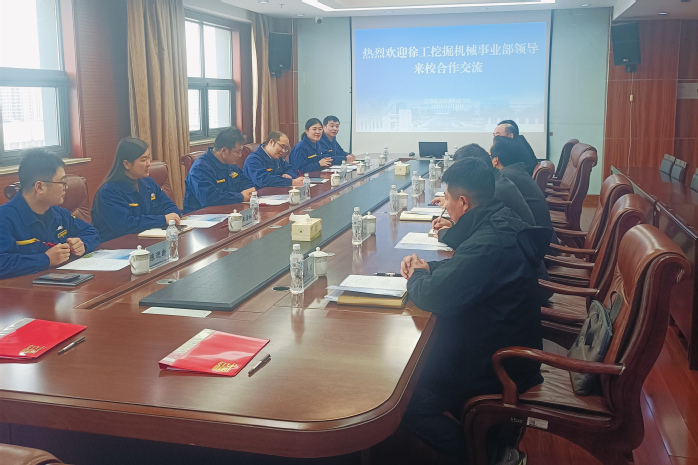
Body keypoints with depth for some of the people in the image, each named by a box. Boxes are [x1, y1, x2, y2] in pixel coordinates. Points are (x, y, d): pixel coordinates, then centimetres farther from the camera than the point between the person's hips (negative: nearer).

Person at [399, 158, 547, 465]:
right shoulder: (500, 223, 3)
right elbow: (463, 268, 20)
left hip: (497, 364, -10)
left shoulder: (489, 244, -30)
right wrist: (427, 268, 4)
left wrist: (416, 277, -4)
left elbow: (431, 297, -26)